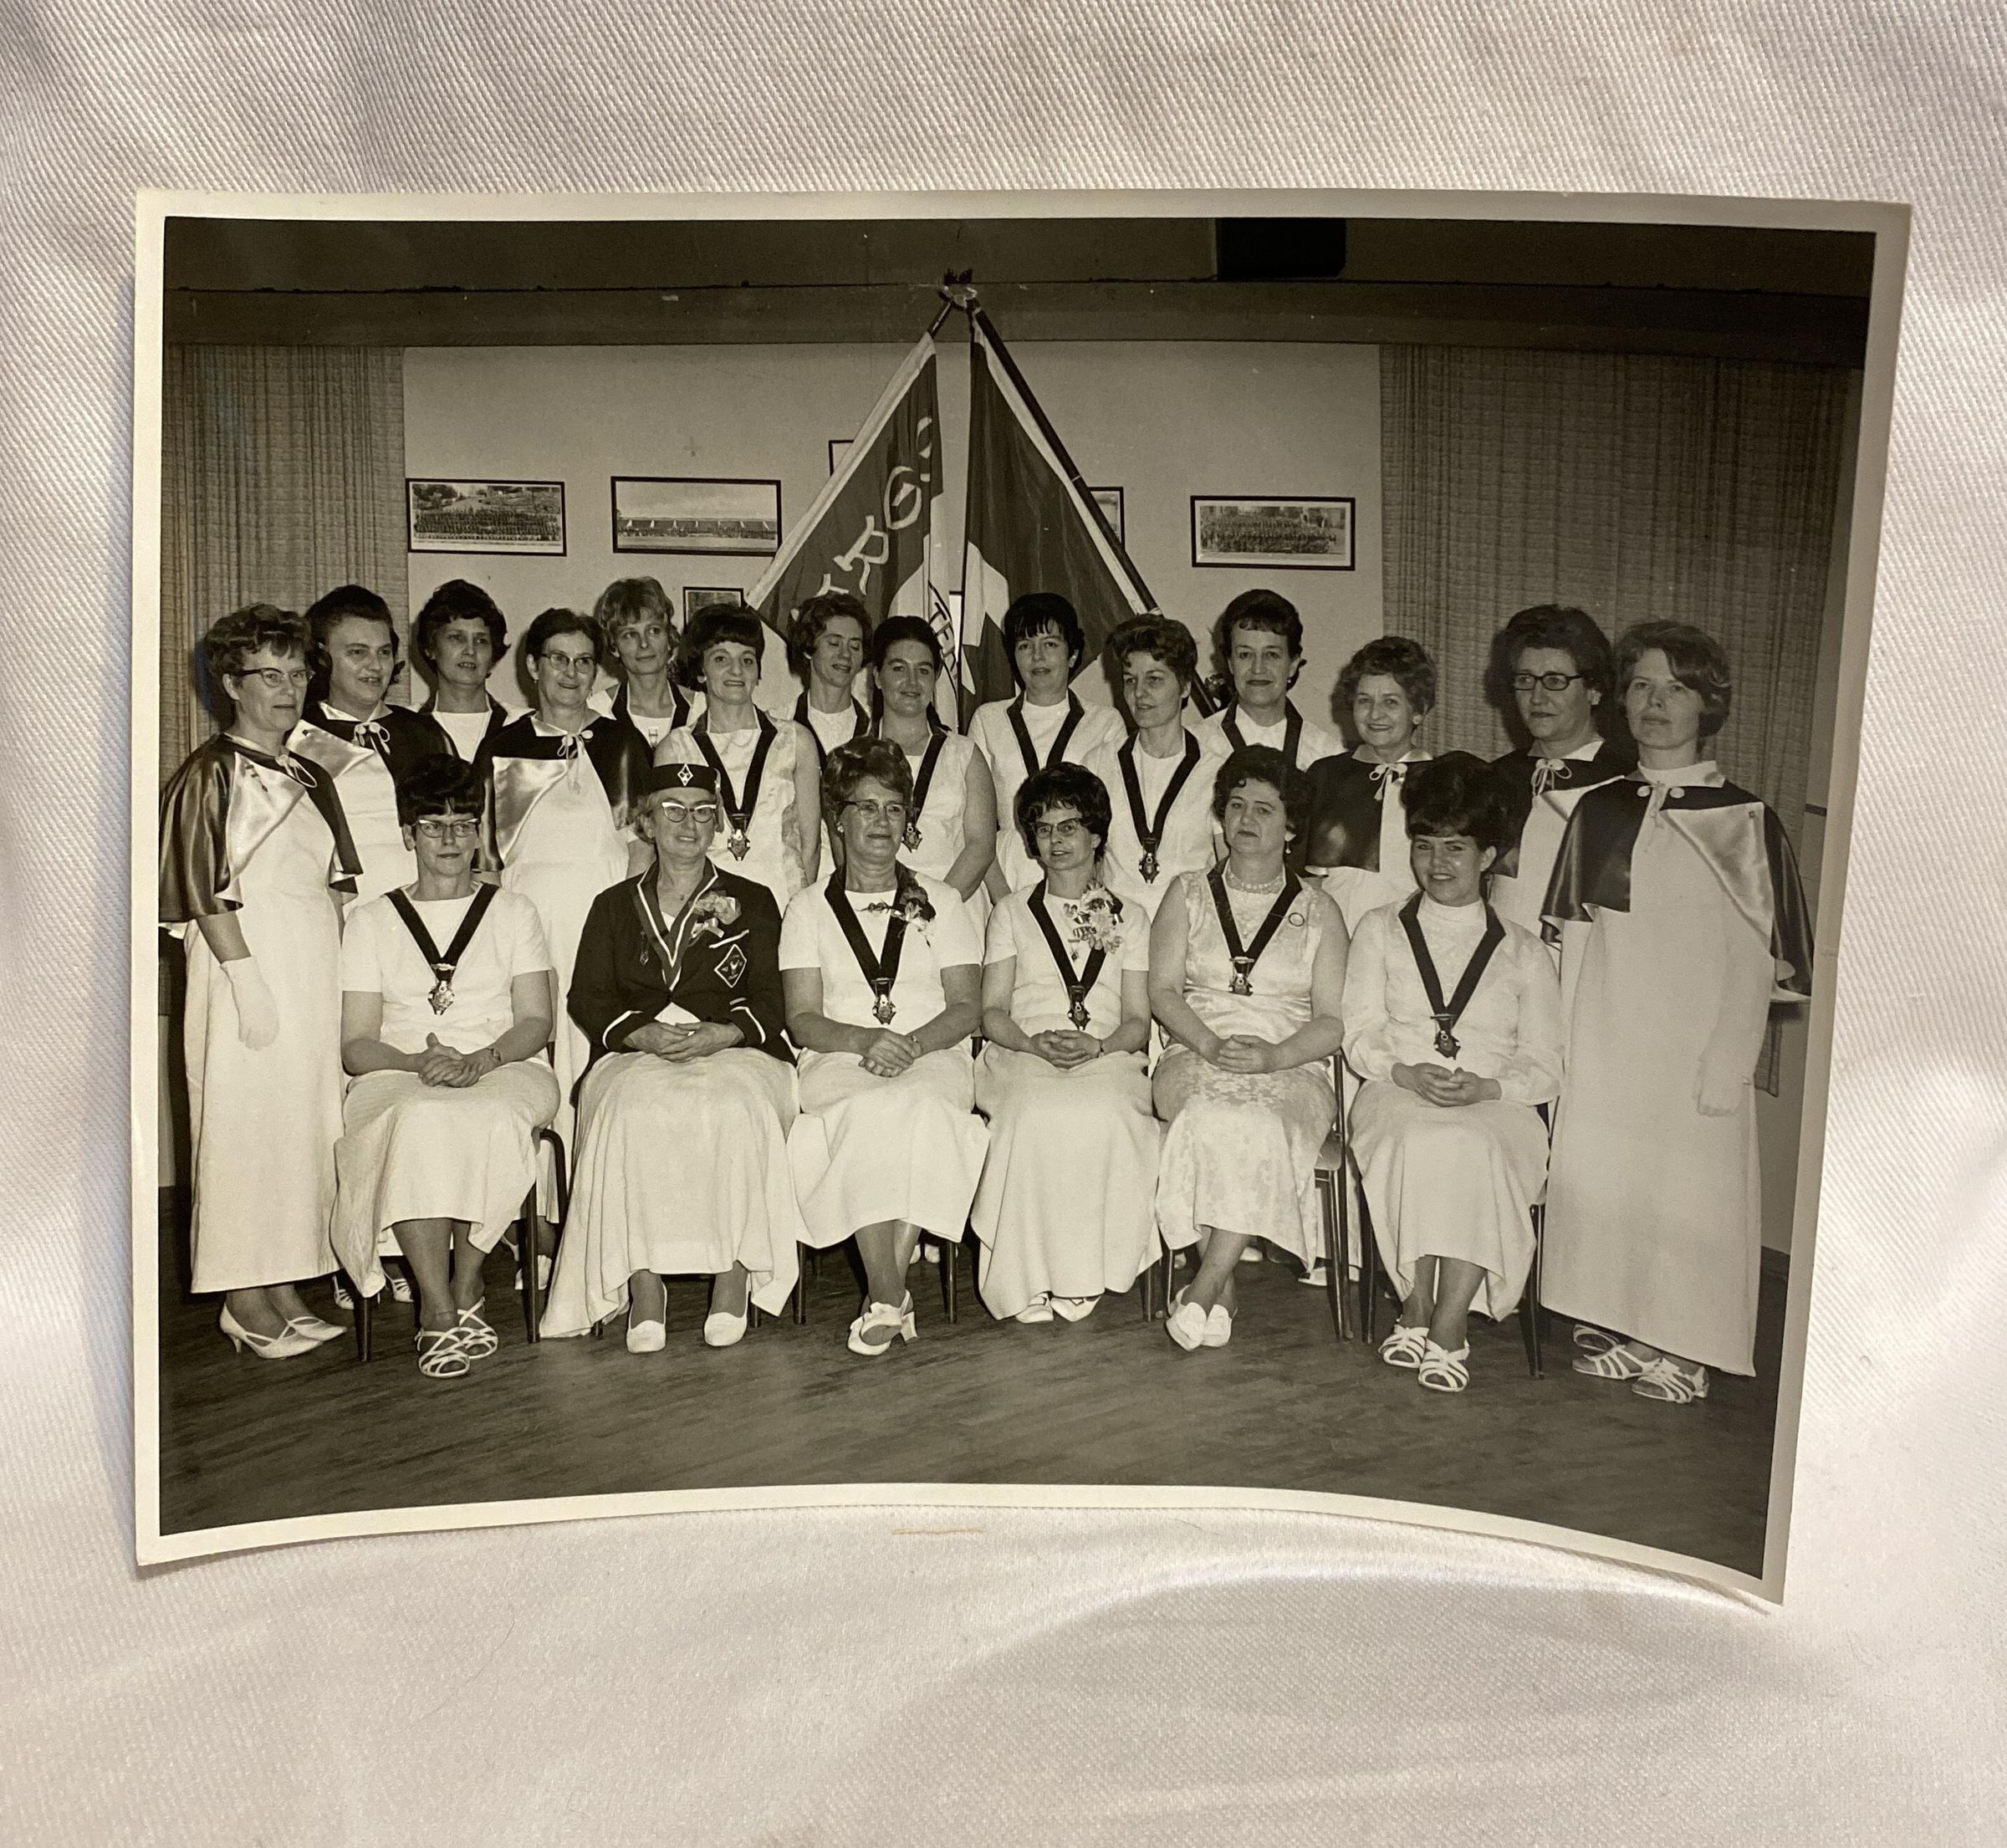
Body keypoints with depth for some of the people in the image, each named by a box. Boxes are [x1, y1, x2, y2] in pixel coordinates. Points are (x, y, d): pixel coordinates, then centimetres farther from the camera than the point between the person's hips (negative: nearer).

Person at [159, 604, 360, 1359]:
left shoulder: (311, 778, 16)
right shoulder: (210, 774, -6)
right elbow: (206, 894, -12)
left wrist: (339, 975, 11)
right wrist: (249, 980, -17)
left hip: (316, 974, 7)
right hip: (248, 967, -7)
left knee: (305, 1123, 8)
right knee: (243, 1121, -3)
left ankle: (282, 1287, 17)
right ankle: (243, 1298, 5)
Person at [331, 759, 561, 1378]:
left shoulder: (512, 910, 17)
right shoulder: (372, 919, 15)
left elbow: (536, 1023, 6)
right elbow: (355, 1047, 7)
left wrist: (478, 1061, -14)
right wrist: (419, 1062, -14)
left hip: (505, 1073, 0)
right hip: (398, 1077, 0)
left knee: (489, 1117, -36)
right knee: (419, 1119, -36)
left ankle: (465, 1286, -19)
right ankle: (440, 1310, -33)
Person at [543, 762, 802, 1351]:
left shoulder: (753, 901, 17)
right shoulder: (615, 905, 20)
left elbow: (769, 998, 7)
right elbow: (587, 998, 9)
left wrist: (723, 1034, -14)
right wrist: (647, 1035, -10)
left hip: (735, 1052, -1)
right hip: (636, 1056, 1)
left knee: (733, 1109, -35)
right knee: (634, 1114, -34)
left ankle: (734, 1280, -29)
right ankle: (643, 1286, -31)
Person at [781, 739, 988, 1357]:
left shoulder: (940, 901, 16)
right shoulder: (809, 908, 14)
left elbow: (967, 1008, 7)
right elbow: (802, 1020, 4)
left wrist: (911, 1043, -13)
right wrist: (863, 1039, -16)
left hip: (933, 1055, 0)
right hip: (840, 1058, 0)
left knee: (916, 1108, -35)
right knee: (868, 1112, -35)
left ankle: (883, 1296, -25)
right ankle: (893, 1296, -27)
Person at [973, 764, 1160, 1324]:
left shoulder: (1131, 917, 20)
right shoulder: (1012, 913, 20)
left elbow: (1138, 1021, 11)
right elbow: (992, 1013, 10)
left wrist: (1097, 1046, -12)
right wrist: (1036, 1044, -12)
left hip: (1108, 1060, 0)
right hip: (1022, 1057, 0)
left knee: (1104, 1111, -36)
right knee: (1038, 1109, -36)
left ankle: (1082, 1272, -23)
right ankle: (1030, 1278, -27)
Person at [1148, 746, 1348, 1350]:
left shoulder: (1318, 911, 13)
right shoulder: (1188, 894, 16)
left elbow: (1332, 1021, 4)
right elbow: (1163, 992, 7)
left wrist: (1272, 1055, -15)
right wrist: (1214, 1047, -11)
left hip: (1291, 1069, 0)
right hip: (1195, 1057, 1)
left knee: (1258, 1123, -34)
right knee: (1215, 1117, -34)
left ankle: (1205, 1284, -26)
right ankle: (1224, 1286, -23)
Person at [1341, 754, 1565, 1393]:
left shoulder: (1525, 952, 17)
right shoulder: (1380, 931, 19)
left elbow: (1544, 1069, 9)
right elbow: (1361, 1036, 8)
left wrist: (1483, 1087, -11)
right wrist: (1408, 1074, -12)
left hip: (1495, 1107, 0)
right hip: (1396, 1096, 0)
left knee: (1472, 1148, -35)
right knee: (1419, 1143, -35)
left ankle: (1449, 1319, -28)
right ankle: (1418, 1307, -25)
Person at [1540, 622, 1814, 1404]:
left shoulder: (1744, 822, -6)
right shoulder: (1595, 809, 6)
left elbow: (1755, 965, -7)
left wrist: (1724, 1069, -13)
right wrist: (1568, 1045, 5)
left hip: (1695, 1048, -4)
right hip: (1604, 1049, 4)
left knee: (1690, 1188, 3)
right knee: (1601, 1180, 9)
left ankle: (1683, 1351, 20)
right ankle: (1628, 1335, 26)